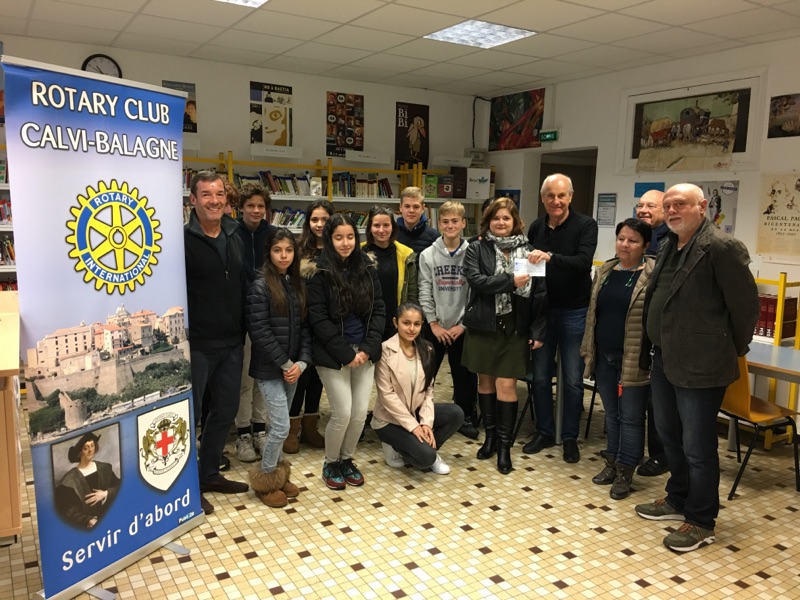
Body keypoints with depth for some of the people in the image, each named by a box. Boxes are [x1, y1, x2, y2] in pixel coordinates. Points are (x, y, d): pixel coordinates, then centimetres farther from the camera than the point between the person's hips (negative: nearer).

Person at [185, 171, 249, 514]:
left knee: (226, 410, 16)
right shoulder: (184, 240, -11)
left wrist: (243, 331, 12)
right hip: (196, 345, -7)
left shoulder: (235, 238, 10)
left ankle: (209, 474, 33)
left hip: (232, 344, 7)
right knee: (188, 413, 7)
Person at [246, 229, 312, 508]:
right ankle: (265, 480, 15)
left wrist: (301, 362, -7)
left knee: (280, 425, 14)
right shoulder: (260, 286, -11)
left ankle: (278, 473, 29)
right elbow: (260, 332, -16)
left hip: (293, 367, 5)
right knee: (281, 426, -4)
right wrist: (285, 364, -15)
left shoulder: (298, 285, 7)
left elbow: (305, 327, 6)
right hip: (269, 369, -5)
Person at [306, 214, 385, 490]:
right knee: (342, 413, -4)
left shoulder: (367, 268, 5)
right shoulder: (320, 273, -8)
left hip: (365, 351, 4)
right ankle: (330, 464, 21)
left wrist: (368, 348, -7)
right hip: (333, 355, -4)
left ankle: (347, 459, 28)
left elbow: (378, 309, 5)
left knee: (360, 412, 5)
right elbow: (318, 319, -11)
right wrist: (346, 353, -14)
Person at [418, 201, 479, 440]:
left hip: (462, 327, -1)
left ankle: (466, 417, 25)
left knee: (464, 374, 8)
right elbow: (425, 292, -2)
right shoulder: (428, 255, 0)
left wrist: (463, 324, -8)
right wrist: (434, 323, -7)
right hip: (434, 327, 1)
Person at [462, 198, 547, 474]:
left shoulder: (528, 250, 3)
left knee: (506, 384, -1)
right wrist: (511, 281, -22)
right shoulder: (477, 249, 2)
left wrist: (538, 331, -4)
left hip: (515, 327, -1)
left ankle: (504, 445, 12)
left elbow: (540, 292, 1)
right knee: (485, 380, 11)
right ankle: (490, 435, 28)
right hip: (483, 325, 1)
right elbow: (475, 280, -15)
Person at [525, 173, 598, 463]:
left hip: (573, 312, -4)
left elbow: (584, 262, -24)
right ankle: (544, 432, 27)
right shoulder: (536, 227, 4)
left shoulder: (585, 225, -9)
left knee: (572, 380, 6)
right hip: (541, 310, 4)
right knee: (540, 376, 10)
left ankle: (570, 437, 22)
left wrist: (550, 257, -37)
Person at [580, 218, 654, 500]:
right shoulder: (604, 271, 9)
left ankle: (625, 472, 18)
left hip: (634, 360, -6)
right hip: (603, 357, 6)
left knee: (631, 417, 6)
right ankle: (612, 463, 31)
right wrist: (587, 349, 14)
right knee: (612, 413, 17)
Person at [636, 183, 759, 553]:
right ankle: (678, 500, 39)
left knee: (697, 447, 3)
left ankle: (701, 522, 20)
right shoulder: (669, 247, 11)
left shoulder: (721, 248, -15)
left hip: (699, 366, -9)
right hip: (664, 359, 9)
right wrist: (653, 350, 15)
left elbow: (745, 305, -12)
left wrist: (731, 350, -1)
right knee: (670, 436, 21)